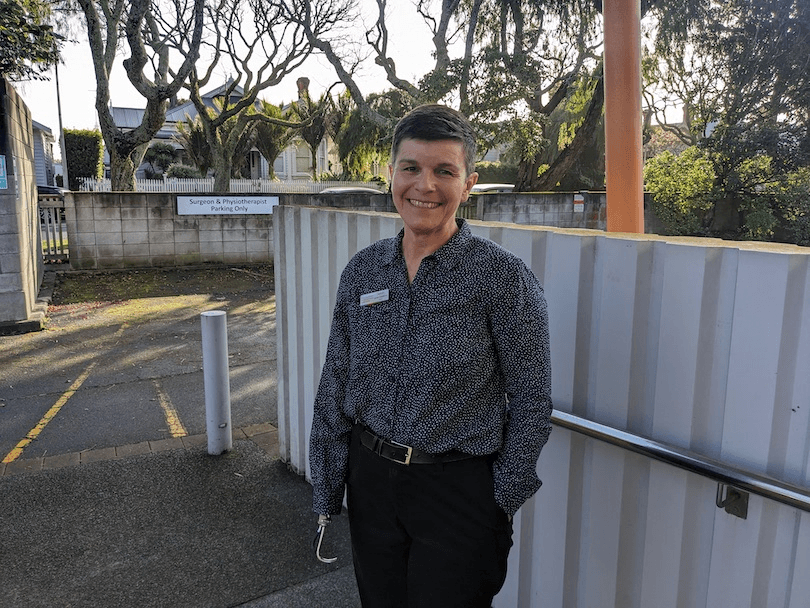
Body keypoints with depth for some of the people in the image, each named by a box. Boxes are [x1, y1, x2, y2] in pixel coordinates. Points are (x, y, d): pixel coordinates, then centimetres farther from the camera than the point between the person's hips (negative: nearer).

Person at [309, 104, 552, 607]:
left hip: (458, 494, -4)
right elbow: (335, 386, 5)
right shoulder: (364, 271, -1)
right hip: (371, 481, 5)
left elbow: (531, 400, -8)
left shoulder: (503, 277, -14)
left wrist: (503, 501, -6)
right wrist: (327, 492, 6)